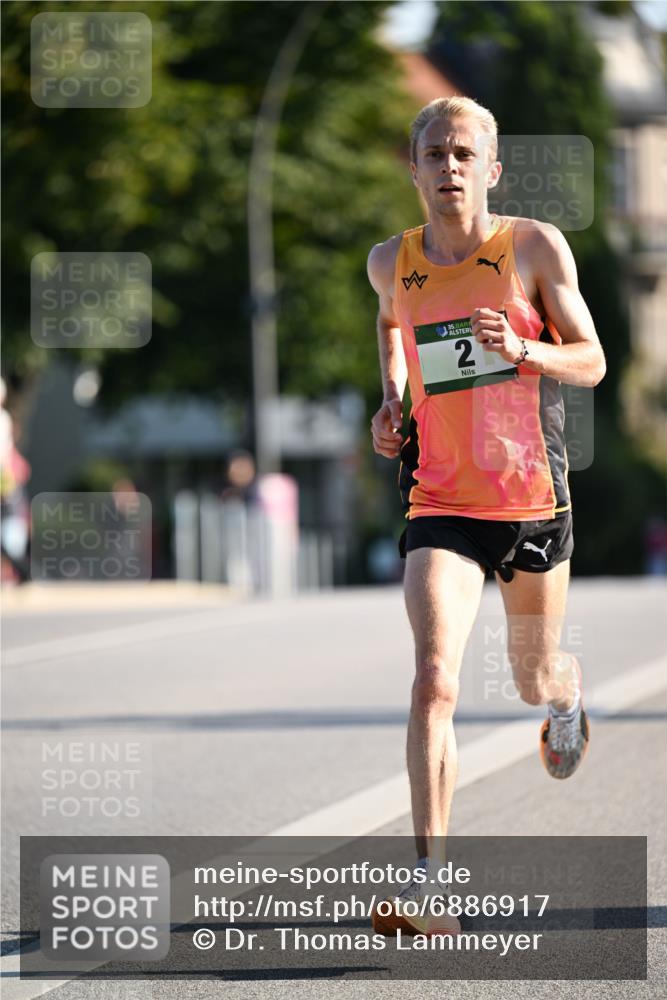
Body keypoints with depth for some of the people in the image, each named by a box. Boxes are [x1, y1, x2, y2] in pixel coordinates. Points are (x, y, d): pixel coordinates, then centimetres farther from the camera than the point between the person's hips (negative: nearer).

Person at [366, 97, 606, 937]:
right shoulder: (392, 263, 3)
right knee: (434, 681, -19)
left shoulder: (535, 247, -5)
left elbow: (592, 362, -3)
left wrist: (520, 349, -22)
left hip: (534, 500, 0)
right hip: (440, 505, 0)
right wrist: (392, 399, 11)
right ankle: (430, 883, -23)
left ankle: (564, 691, 58)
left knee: (534, 679, 17)